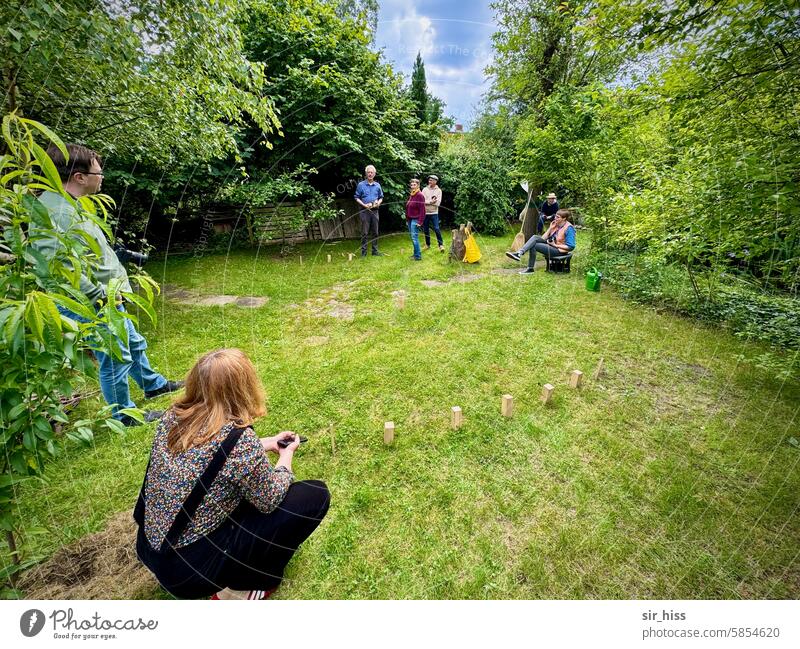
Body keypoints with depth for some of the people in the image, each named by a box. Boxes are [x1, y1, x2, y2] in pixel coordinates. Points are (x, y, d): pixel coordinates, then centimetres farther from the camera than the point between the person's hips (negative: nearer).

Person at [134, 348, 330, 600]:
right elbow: (270, 501, -12)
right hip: (188, 567, -7)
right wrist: (286, 456, 4)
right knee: (315, 496, -8)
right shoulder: (240, 440, -29)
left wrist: (265, 445, 12)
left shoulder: (172, 416, -9)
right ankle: (237, 589, 7)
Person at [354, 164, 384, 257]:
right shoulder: (361, 185, 0)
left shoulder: (377, 185, 11)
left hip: (374, 210, 3)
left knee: (375, 232, 6)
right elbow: (356, 198, 1)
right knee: (364, 232, -3)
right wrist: (364, 205, -13)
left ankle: (375, 251, 15)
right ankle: (363, 251, 4)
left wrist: (378, 202, -4)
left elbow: (381, 197, 18)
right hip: (365, 211, -3)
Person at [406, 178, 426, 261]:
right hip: (410, 219, 8)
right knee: (413, 238, 11)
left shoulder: (420, 195, -9)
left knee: (414, 237, -10)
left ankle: (418, 256, -5)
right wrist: (407, 219, 15)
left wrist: (420, 221, -18)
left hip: (415, 220, -8)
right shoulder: (411, 195, 14)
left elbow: (422, 209, -14)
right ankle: (415, 254, 19)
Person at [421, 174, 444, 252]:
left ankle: (441, 245, -1)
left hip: (434, 213, -2)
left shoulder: (438, 190, 0)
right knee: (426, 229, 9)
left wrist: (427, 201, -12)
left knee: (437, 229, -9)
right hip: (425, 212, 3)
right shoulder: (425, 189, 4)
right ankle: (427, 244, 23)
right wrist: (431, 201, -16)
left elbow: (438, 203, -10)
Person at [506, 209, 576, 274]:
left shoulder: (569, 228, -13)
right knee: (535, 237, -12)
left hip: (559, 250, -8)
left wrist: (555, 245, -18)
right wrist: (550, 228, -4)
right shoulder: (555, 224, 10)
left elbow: (571, 247, -18)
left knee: (533, 245, -20)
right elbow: (543, 238, 6)